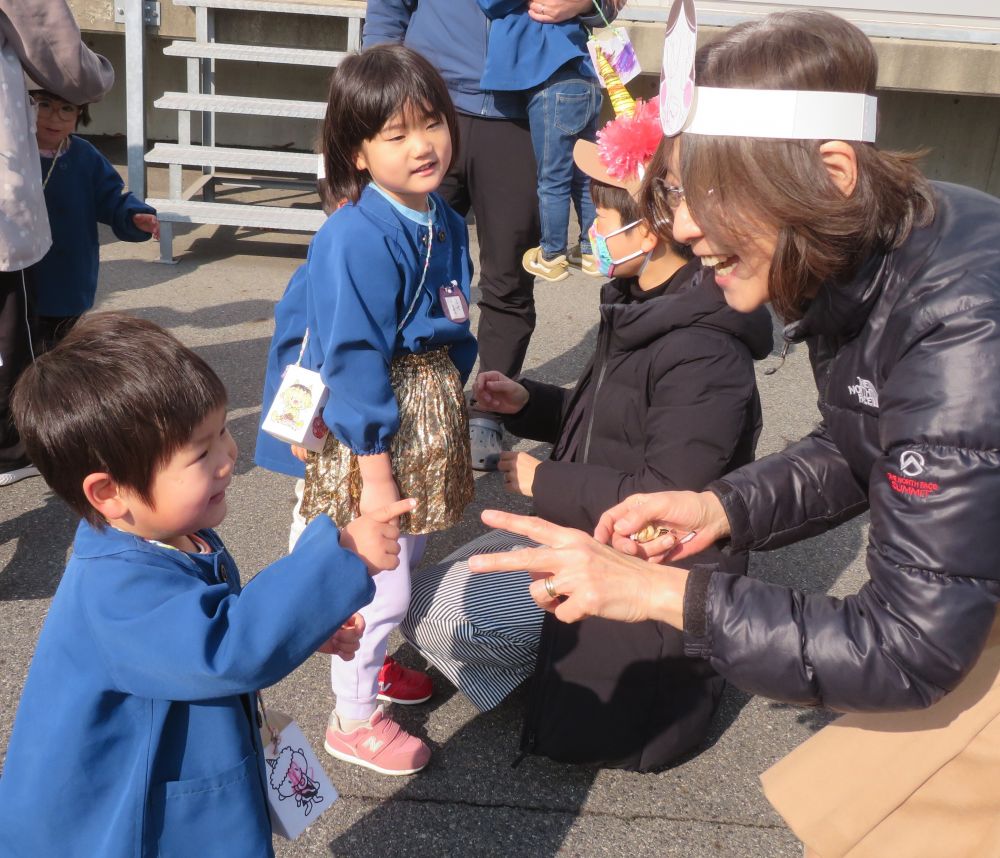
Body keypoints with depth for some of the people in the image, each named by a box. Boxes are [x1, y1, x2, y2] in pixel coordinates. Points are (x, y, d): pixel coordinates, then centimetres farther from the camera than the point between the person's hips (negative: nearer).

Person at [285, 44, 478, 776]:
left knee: (406, 557, 24)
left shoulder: (444, 222, 3)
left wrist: (454, 406, 18)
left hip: (428, 418, 9)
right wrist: (375, 467, -23)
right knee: (379, 581, 2)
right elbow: (354, 359, -24)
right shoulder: (356, 238, -24)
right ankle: (354, 719, 23)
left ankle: (372, 661, 48)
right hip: (372, 434, -9)